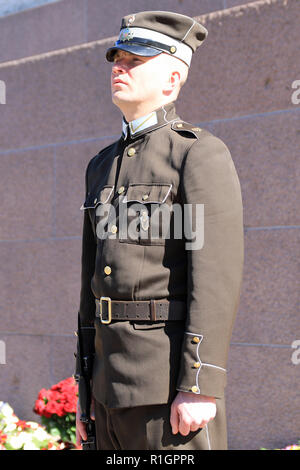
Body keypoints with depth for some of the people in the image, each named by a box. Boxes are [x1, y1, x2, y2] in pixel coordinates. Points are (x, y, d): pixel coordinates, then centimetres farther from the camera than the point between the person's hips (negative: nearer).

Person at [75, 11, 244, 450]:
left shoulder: (202, 156, -8)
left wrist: (199, 388, -22)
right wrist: (87, 390, 16)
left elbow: (217, 279, -16)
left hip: (171, 376, -8)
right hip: (113, 379, 8)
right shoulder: (103, 166, 17)